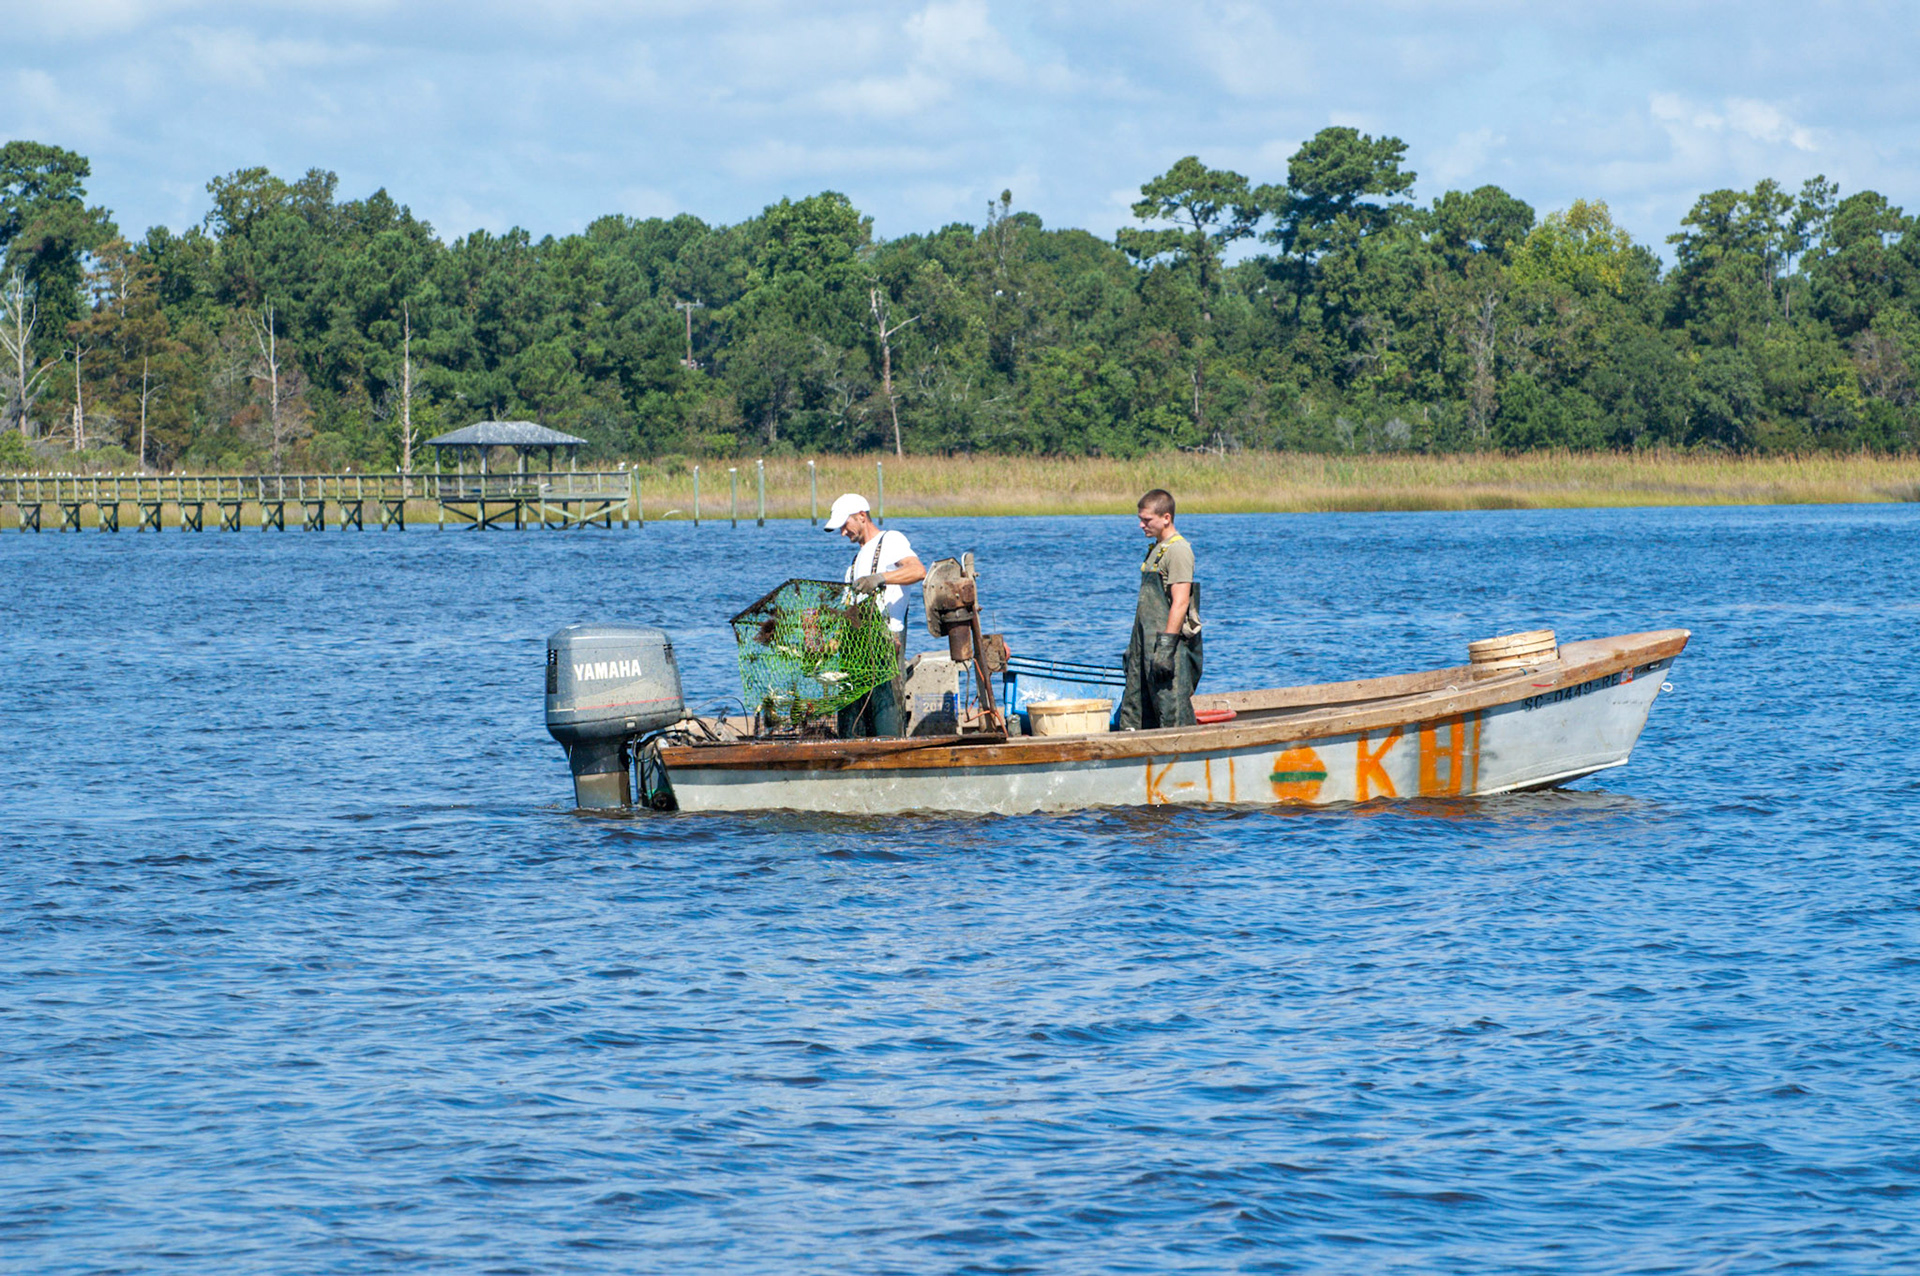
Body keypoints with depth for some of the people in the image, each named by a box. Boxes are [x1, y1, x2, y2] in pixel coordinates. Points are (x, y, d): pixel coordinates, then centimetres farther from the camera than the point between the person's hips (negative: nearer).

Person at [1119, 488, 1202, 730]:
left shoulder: (1178, 550, -12)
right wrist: (1134, 645, 24)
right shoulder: (1155, 549, 17)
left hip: (1168, 642, -10)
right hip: (1146, 642, 10)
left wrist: (1166, 648, -23)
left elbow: (1180, 603, -19)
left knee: (1173, 713, -9)